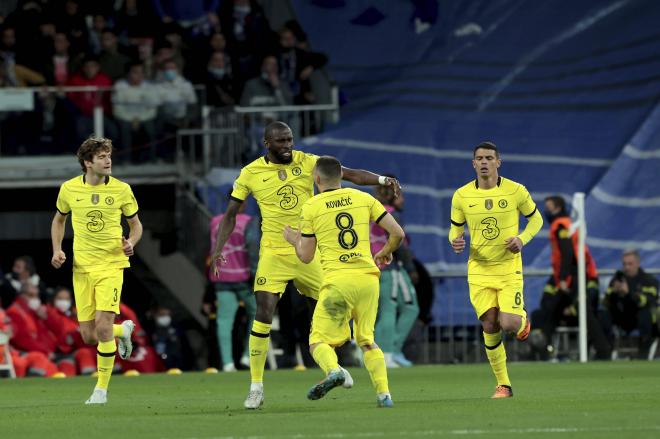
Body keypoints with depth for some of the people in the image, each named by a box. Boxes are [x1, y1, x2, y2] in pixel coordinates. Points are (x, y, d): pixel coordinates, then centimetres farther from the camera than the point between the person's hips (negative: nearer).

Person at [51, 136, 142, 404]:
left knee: (103, 327, -15)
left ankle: (101, 389, 1)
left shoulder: (121, 190, -3)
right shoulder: (69, 189, 1)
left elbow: (136, 224, 8)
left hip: (111, 265, -2)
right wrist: (57, 250, 4)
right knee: (88, 336, 0)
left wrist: (131, 243, -13)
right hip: (81, 268, 2)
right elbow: (59, 219, 19)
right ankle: (124, 329, 35)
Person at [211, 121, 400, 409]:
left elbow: (349, 174, -4)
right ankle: (256, 386, -6)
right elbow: (230, 215, 7)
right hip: (274, 253, -2)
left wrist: (382, 179, -19)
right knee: (263, 313, -13)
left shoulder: (307, 162, -1)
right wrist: (218, 250, -2)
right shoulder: (251, 174, -1)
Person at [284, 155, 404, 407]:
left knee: (319, 342, 2)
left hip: (337, 281, -3)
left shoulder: (311, 207, 3)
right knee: (366, 340, 19)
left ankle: (334, 370, -31)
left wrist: (293, 239, 26)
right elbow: (397, 232, 7)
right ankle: (384, 393, 5)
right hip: (368, 277, 3)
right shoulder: (363, 198, 10)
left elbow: (306, 257, 5)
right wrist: (385, 253, 28)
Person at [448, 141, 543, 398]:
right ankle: (503, 385, 9)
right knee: (489, 326, -5)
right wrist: (455, 241, -13)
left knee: (508, 324, -16)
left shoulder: (515, 191, -5)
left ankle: (522, 320, 25)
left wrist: (522, 239, -10)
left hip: (509, 268, -2)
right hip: (479, 270, 2)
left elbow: (535, 219, 9)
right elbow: (455, 229, 12)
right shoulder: (461, 196, 0)